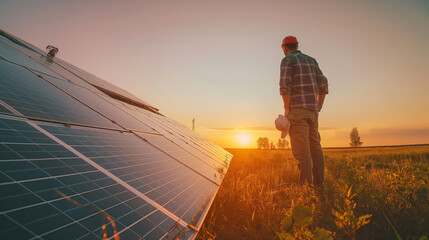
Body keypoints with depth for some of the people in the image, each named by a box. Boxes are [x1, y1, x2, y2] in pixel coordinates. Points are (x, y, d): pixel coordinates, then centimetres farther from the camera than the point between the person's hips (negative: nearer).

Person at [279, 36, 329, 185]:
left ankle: (305, 184, -11)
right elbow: (323, 84, 14)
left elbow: (285, 85, -14)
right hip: (312, 109, 7)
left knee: (301, 148, -9)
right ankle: (319, 183, 9)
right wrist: (319, 107, 16)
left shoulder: (287, 60, 0)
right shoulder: (311, 60, 20)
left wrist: (286, 108, -11)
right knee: (315, 146, 8)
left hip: (297, 109, -6)